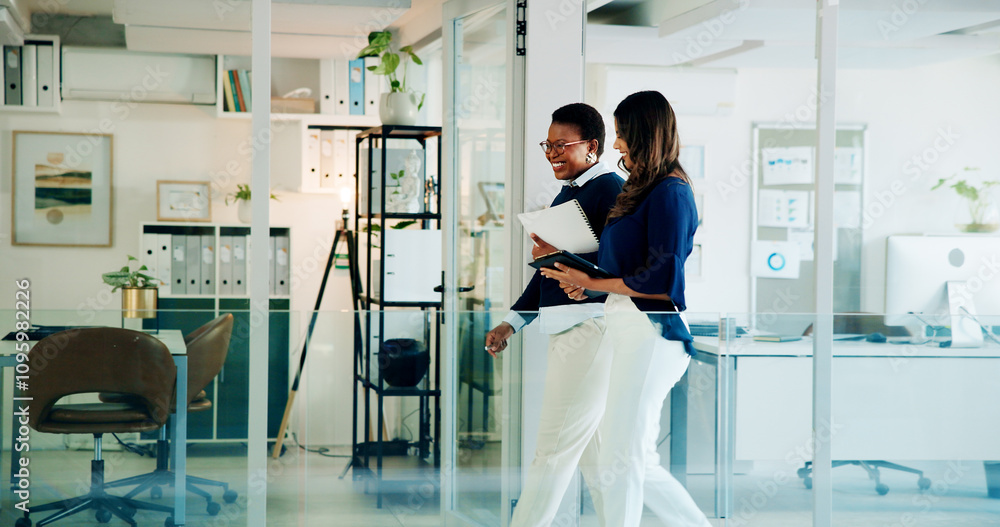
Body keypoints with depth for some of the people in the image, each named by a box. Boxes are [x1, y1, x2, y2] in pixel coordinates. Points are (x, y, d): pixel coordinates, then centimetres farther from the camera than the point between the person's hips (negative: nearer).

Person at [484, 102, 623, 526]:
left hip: (591, 329, -10)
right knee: (591, 450, 12)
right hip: (564, 332, 10)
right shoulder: (567, 194, 20)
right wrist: (512, 322, 21)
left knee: (554, 448, -7)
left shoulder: (611, 190, -10)